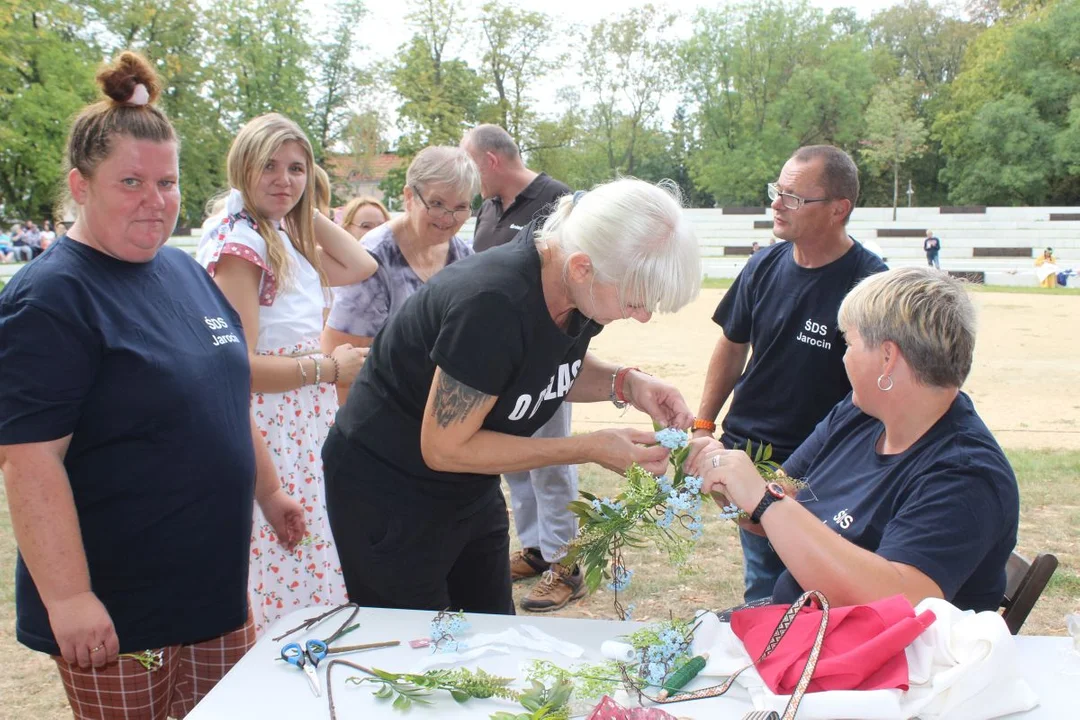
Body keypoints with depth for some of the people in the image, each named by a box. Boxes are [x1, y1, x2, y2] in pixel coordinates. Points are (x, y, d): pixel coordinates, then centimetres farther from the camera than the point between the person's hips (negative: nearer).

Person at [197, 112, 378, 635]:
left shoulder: (283, 237, 11)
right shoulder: (238, 243, -17)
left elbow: (359, 268, 12)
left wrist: (308, 212, 8)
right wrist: (329, 366, -12)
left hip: (305, 425, 9)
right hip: (266, 432, -9)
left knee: (306, 568, 18)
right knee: (285, 577, 1)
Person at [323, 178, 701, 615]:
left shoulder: (579, 289, -11)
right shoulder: (493, 304, -35)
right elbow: (444, 448, -26)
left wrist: (624, 384, -12)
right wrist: (590, 449, -25)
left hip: (471, 490, 7)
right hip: (387, 493, -7)